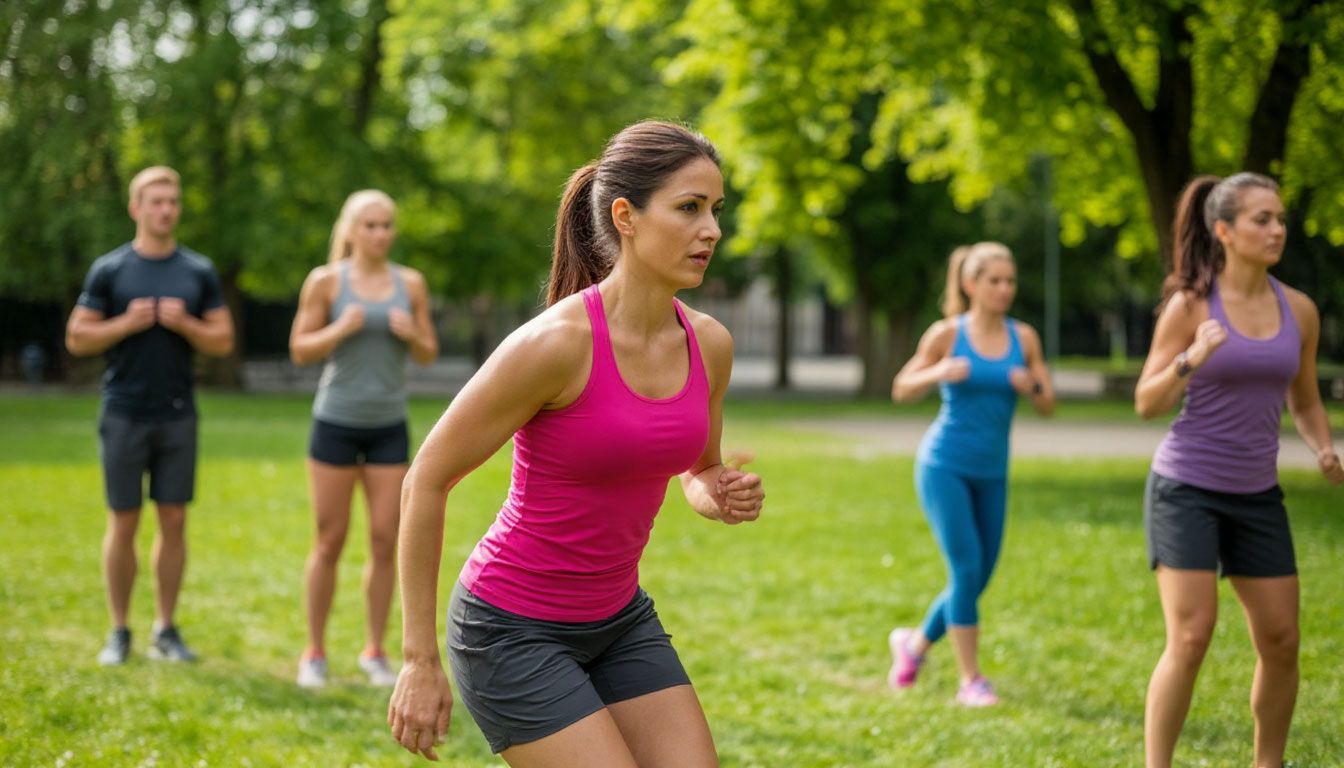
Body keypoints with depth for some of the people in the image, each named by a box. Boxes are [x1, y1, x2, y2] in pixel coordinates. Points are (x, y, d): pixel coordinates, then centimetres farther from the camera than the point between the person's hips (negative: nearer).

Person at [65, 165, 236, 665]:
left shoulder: (199, 272, 7)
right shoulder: (109, 270, 1)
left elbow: (223, 342, 7)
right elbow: (77, 339, 0)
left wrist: (185, 324, -10)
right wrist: (126, 324, -13)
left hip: (178, 416, 2)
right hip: (124, 414, -2)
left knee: (174, 521, 3)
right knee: (124, 523, 2)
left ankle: (166, 630, 11)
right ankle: (119, 632, 11)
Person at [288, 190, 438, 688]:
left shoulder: (411, 283, 4)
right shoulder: (325, 281, -3)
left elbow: (429, 355, 8)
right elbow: (300, 351, -2)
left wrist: (411, 335, -14)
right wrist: (340, 329, -20)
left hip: (389, 427, 2)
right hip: (336, 422, -2)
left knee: (386, 542, 1)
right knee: (330, 540, 1)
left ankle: (374, 652, 13)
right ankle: (315, 652, 13)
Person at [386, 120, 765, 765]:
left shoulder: (709, 345, -3)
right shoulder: (555, 342, -23)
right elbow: (426, 481, -15)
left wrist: (722, 497, -9)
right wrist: (420, 660, -13)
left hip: (620, 620, 7)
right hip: (511, 630, -7)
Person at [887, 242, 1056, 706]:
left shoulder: (1023, 338, 3)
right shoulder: (947, 334, -5)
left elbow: (1048, 407, 6)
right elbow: (901, 391, 1)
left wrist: (1031, 387, -16)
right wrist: (939, 373, -19)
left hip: (991, 473, 4)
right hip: (944, 466, -4)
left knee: (978, 579, 8)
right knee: (966, 567, -13)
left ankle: (915, 644, 33)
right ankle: (970, 680, -4)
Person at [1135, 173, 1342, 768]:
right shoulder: (1189, 305, -9)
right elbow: (1146, 404, -7)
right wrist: (1193, 358, -25)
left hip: (1257, 496, 5)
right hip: (1186, 488, -5)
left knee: (1281, 643, 5)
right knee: (1190, 640, -13)